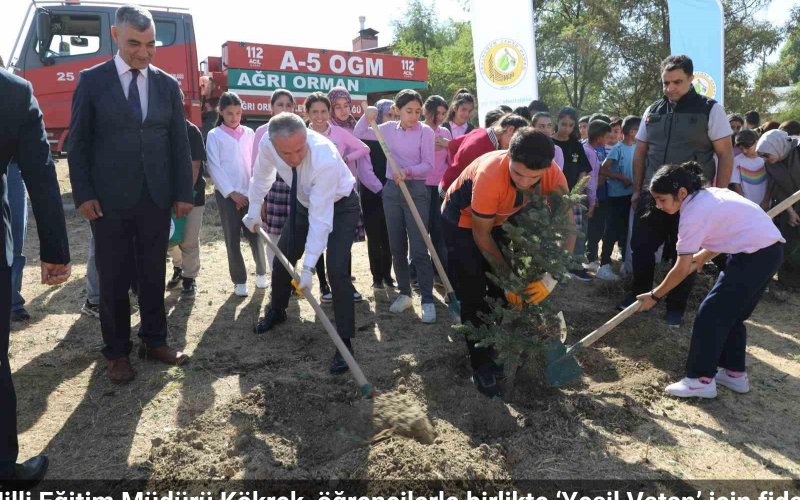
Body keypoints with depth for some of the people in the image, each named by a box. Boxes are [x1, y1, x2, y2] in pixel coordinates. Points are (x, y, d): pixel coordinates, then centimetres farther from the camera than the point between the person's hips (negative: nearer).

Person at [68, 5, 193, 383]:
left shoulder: (167, 85, 7)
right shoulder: (92, 80, 0)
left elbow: (180, 143, 7)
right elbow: (78, 142, 1)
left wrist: (183, 193, 2)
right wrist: (83, 194, -6)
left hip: (157, 199, 2)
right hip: (109, 200, -2)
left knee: (153, 275, 10)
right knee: (113, 279, 6)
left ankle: (154, 341, 24)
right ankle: (118, 352, 19)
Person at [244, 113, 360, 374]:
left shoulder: (325, 159, -41)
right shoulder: (267, 144, -25)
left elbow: (320, 218, -38)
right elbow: (262, 175, 1)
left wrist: (308, 267, -37)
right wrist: (254, 210, 5)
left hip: (339, 205, -5)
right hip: (304, 202, 6)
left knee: (337, 270, -18)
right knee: (282, 258, 13)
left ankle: (344, 341, -5)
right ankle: (276, 311, 42)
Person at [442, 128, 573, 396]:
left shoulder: (553, 175, -27)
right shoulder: (490, 175, -40)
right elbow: (481, 234, -26)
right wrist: (507, 277, -21)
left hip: (499, 220, 5)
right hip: (463, 221, -4)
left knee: (503, 292, 7)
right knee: (474, 296, -6)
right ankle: (481, 366, 6)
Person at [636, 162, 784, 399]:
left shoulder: (692, 215, -17)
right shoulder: (708, 194, 9)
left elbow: (682, 270, -13)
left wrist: (654, 295, -3)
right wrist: (704, 255, 17)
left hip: (755, 256, -10)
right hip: (770, 248, 10)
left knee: (710, 315, -3)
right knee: (732, 314, 19)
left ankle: (701, 380, 3)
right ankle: (735, 372, 30)